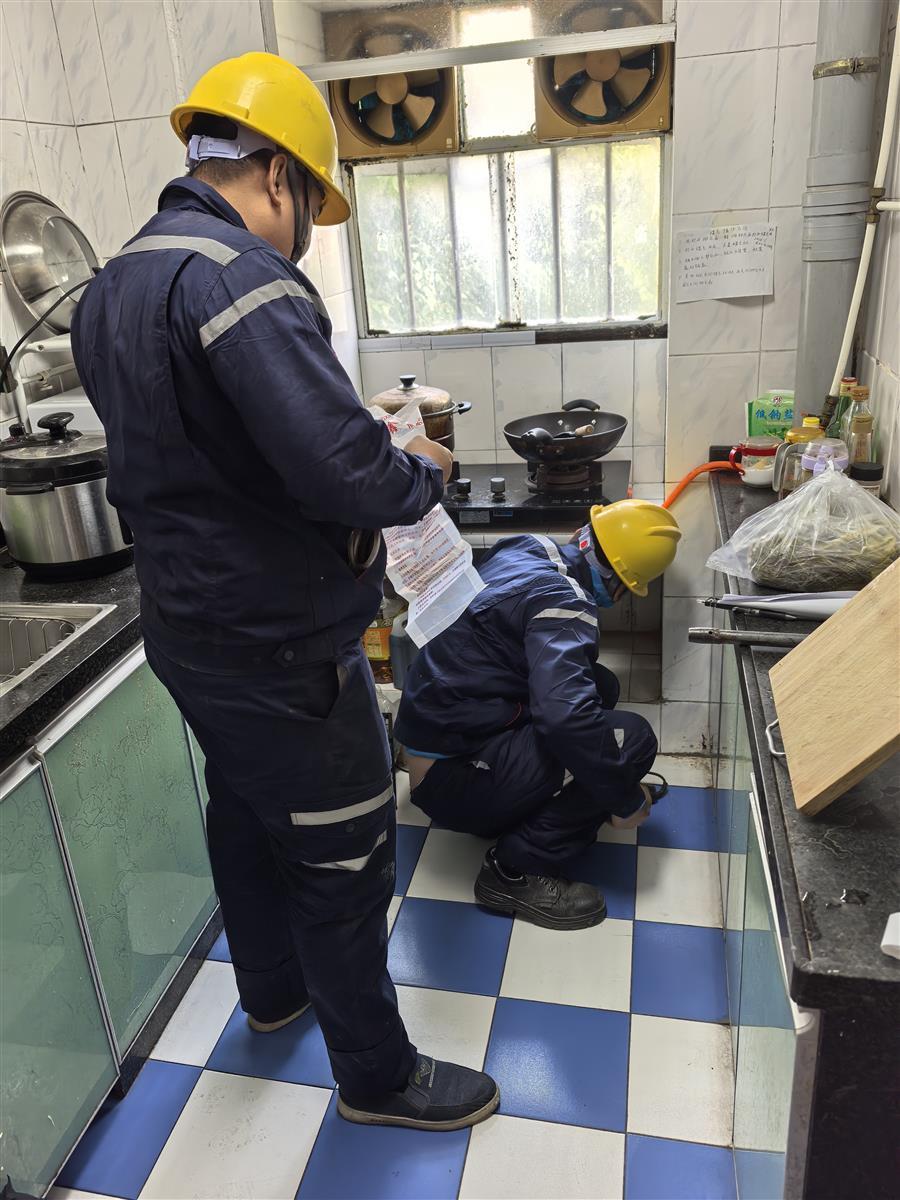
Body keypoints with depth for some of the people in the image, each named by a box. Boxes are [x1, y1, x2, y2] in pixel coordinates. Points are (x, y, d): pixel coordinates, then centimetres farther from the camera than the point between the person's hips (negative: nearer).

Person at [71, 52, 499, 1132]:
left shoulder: (113, 287, 8)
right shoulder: (237, 274, -23)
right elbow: (345, 471, -32)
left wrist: (364, 448, 13)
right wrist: (422, 472, -10)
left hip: (185, 628, 10)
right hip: (279, 648, -9)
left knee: (243, 816, 26)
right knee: (341, 859, 8)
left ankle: (271, 989, 50)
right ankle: (376, 1074, 30)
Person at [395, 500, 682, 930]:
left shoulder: (525, 550, 5)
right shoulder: (561, 601, -22)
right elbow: (566, 718, -34)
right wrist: (627, 801, -20)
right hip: (453, 779, -9)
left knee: (600, 685, 11)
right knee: (631, 739, -16)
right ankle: (518, 870, -8)